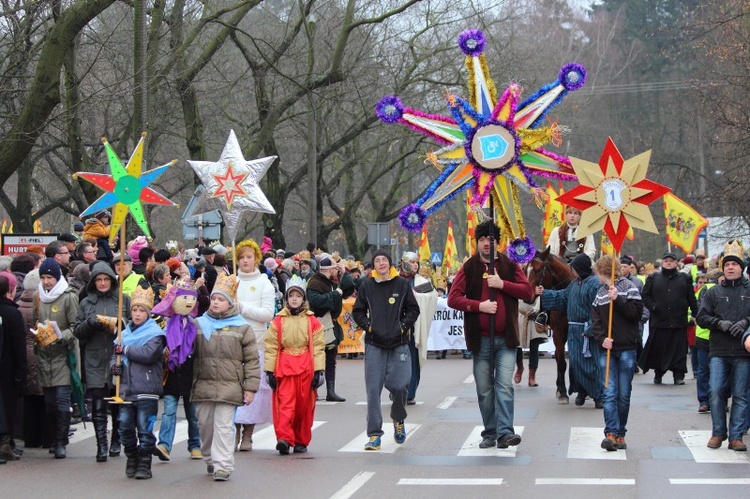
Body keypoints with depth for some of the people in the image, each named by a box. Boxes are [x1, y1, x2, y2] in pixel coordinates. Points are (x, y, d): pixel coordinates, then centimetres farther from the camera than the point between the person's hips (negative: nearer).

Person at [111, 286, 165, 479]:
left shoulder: (155, 332, -4)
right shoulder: (125, 333, 15)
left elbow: (149, 353, -20)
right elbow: (115, 354, 22)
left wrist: (125, 350, -12)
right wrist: (115, 365, -1)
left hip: (146, 390, -5)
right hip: (126, 389, 5)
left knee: (145, 429, -3)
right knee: (126, 427, 7)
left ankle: (144, 464, 4)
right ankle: (131, 459, 23)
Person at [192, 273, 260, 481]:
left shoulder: (242, 328, 1)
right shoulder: (198, 325, 9)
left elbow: (251, 360, 1)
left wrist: (250, 387, -3)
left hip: (229, 386, -4)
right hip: (203, 384, 4)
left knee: (223, 426, -7)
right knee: (205, 424, 10)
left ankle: (223, 466, -6)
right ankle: (210, 460, 27)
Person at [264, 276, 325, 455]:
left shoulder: (312, 321, 7)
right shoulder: (278, 321, 6)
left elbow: (318, 346, 5)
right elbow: (270, 347, 5)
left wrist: (319, 370, -2)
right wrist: (269, 370, -1)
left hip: (306, 368, 1)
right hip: (284, 367, -1)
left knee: (304, 405, 6)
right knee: (285, 403, -12)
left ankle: (301, 441, 17)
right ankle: (284, 438, -21)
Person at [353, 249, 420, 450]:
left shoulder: (402, 284, 5)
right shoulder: (367, 286, 6)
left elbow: (413, 309, 9)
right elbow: (358, 311, 12)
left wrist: (403, 326, -4)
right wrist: (368, 325, -2)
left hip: (398, 343, 0)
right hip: (374, 343, 1)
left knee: (399, 386, -6)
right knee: (373, 389, -4)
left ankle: (398, 420, 26)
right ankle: (374, 435, 1)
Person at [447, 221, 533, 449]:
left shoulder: (509, 266, 6)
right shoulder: (468, 268, 4)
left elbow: (528, 291, -1)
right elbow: (453, 298, -2)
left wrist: (502, 284, -12)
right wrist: (479, 305, -15)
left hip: (506, 338, -1)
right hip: (480, 340, 1)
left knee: (504, 386, -10)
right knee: (484, 389, 7)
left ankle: (505, 432, -13)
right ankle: (489, 433, 16)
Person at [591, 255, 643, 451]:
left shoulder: (629, 288, 1)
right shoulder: (600, 293, 15)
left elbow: (637, 312, -10)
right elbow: (595, 321, 9)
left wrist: (617, 299, -16)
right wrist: (601, 338, -8)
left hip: (627, 348, -3)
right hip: (606, 349, 3)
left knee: (624, 394, 3)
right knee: (609, 393, -7)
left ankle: (620, 434, 11)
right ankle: (611, 433, -13)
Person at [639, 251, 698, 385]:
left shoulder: (684, 278, 11)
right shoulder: (653, 278, 10)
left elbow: (691, 299, 12)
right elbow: (645, 296, 9)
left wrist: (695, 315, 8)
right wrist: (653, 307, -6)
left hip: (679, 321, 0)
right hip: (659, 320, 0)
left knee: (679, 350, -2)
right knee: (658, 349, 4)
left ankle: (679, 376, 3)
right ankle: (658, 374, 19)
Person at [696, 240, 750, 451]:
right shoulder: (714, 292, 10)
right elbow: (701, 317, 6)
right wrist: (720, 323, -9)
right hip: (718, 350, 1)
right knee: (716, 391, -4)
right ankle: (718, 432, 11)